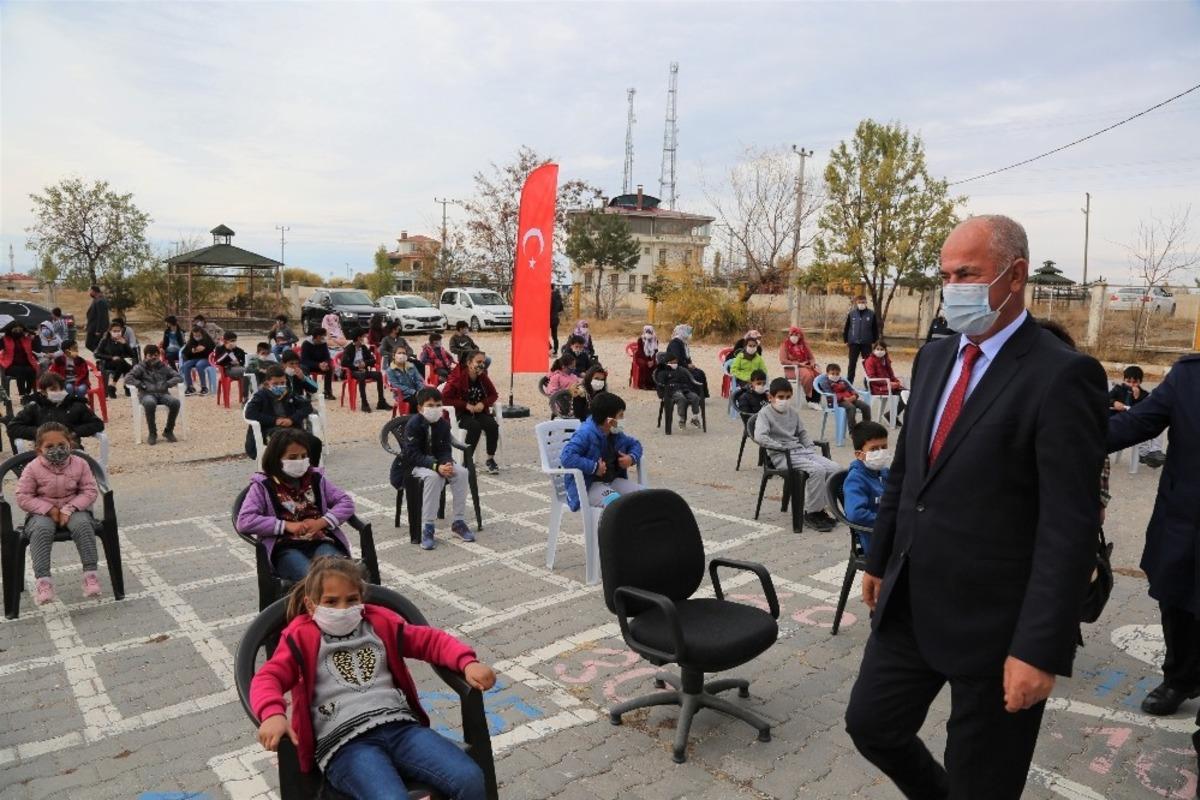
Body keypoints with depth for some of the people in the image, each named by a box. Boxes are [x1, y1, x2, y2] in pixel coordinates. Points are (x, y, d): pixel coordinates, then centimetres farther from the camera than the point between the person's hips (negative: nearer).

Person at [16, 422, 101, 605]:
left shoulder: (80, 464, -5)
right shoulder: (33, 468, -8)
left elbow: (89, 491, -4)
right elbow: (23, 497, -6)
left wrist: (70, 508, -19)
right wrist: (48, 509, -18)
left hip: (73, 510, 0)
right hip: (43, 513, 0)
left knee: (83, 524, -32)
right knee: (41, 529, -34)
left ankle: (90, 573, -28)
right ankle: (43, 580, -32)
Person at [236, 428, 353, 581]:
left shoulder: (316, 479, 16)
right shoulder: (263, 486, 7)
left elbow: (346, 503, 14)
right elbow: (244, 521, -5)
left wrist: (322, 522, -4)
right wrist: (287, 525, -10)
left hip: (321, 542, 2)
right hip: (286, 549, -2)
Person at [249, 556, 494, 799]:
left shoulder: (379, 623, 21)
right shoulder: (302, 637, 13)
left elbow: (431, 640, 20)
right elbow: (267, 678, 1)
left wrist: (468, 663, 1)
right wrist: (273, 714, -23)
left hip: (400, 726, 4)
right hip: (344, 743, -3)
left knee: (471, 780, -21)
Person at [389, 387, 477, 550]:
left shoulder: (443, 424, -4)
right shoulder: (413, 424, -20)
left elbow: (445, 450, -4)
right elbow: (413, 454, -25)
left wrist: (447, 464, -28)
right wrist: (436, 467, -36)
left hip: (437, 461, 5)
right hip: (414, 464, -5)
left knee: (461, 472, -20)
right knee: (433, 476, -37)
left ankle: (459, 522, -11)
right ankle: (427, 528, -30)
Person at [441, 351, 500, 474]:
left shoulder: (483, 377, 3)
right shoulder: (458, 377, -13)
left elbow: (493, 394, 14)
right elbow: (445, 398, -15)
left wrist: (483, 403, -8)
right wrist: (466, 405, -19)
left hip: (479, 411, 5)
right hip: (460, 413, -5)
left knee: (493, 425, -24)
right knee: (475, 426, -35)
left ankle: (491, 459, -10)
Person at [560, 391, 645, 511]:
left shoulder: (616, 434, 7)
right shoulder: (586, 434, -19)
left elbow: (635, 444, 24)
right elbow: (567, 457, -31)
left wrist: (632, 458, 1)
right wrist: (594, 467, -28)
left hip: (613, 480, 8)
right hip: (589, 486, -8)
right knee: (615, 501, -37)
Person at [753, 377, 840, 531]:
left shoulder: (792, 411, 16)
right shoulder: (765, 413, -6)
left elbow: (803, 433, 24)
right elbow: (759, 436, -21)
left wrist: (812, 448, 8)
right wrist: (782, 446, -20)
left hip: (801, 450, 7)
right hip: (782, 456, -7)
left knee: (834, 468, -11)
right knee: (817, 470, -29)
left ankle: (820, 507, 1)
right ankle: (812, 512, -13)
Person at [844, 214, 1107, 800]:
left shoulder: (1063, 375, -16)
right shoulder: (934, 358, 6)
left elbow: (1071, 525, -19)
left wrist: (1040, 649, -21)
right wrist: (880, 560, 18)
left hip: (993, 621, -6)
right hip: (910, 604, 7)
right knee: (870, 724, 18)